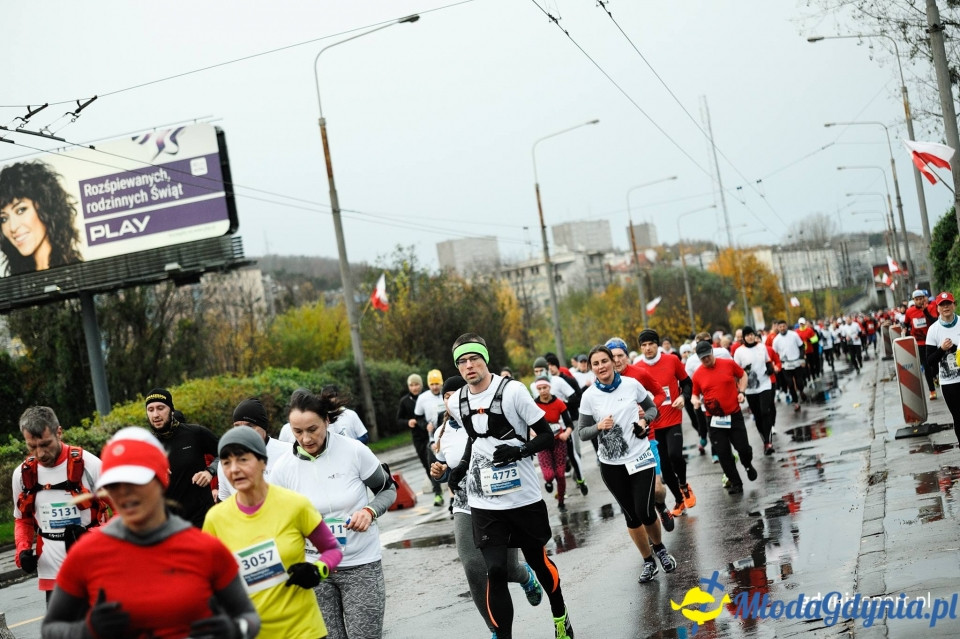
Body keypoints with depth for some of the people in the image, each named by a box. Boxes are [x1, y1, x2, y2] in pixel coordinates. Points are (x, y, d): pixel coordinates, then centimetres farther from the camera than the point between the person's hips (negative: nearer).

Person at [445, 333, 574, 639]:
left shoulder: (512, 391, -13)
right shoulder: (457, 403, 3)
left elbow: (547, 436, -9)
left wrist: (519, 451, -25)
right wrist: (462, 464, 7)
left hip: (523, 497, -2)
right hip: (484, 503, 2)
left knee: (537, 561, 15)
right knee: (495, 572, -8)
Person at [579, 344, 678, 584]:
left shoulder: (631, 384, -6)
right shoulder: (589, 396, -6)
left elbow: (652, 408, 9)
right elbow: (582, 432, 0)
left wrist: (644, 420, -12)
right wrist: (598, 427, -19)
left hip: (640, 458, -1)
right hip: (611, 464, 1)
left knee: (645, 512, -8)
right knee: (631, 515, 10)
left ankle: (660, 548, 24)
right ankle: (648, 562, 28)